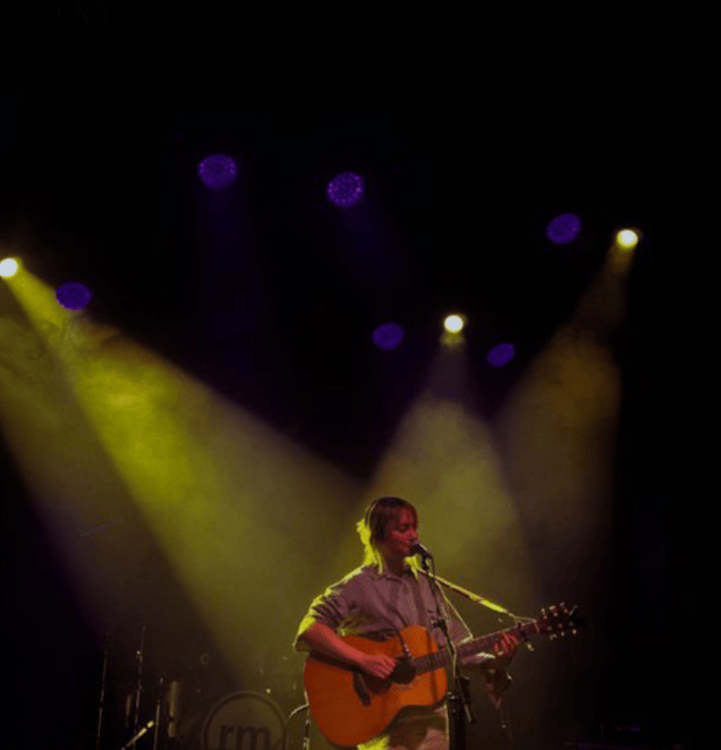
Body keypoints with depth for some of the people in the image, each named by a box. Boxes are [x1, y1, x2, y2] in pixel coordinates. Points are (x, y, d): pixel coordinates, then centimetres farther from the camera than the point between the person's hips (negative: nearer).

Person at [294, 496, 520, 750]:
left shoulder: (425, 584, 11)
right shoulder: (359, 586, -7)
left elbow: (458, 647, 10)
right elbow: (310, 629, -18)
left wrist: (494, 663, -8)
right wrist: (363, 660, -26)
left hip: (433, 719, 5)